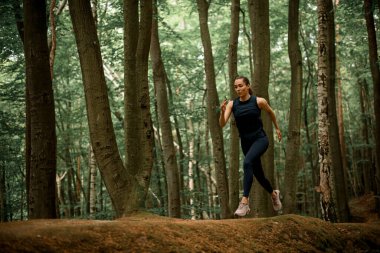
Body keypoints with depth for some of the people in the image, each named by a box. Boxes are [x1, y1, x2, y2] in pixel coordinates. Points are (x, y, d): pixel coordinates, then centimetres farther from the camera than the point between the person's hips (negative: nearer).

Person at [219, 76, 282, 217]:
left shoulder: (259, 101, -10)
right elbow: (222, 124, -15)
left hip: (260, 139, -4)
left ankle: (244, 202, -34)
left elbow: (270, 112, 11)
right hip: (245, 142, 4)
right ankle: (274, 194, 47)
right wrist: (222, 111, -33)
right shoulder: (232, 104, -5)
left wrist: (277, 128, 21)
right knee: (257, 173, 17)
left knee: (247, 163, -31)